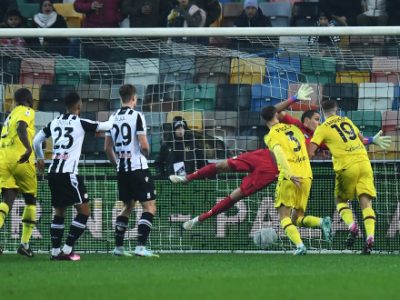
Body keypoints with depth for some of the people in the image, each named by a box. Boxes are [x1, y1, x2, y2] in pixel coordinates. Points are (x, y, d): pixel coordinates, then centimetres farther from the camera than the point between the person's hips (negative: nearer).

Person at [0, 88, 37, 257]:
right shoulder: (27, 112, 3)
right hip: (20, 160, -5)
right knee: (31, 200, 12)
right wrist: (28, 148, -32)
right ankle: (24, 244, 7)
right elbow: (21, 128, -18)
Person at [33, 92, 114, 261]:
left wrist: (40, 158, 38)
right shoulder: (80, 123, -4)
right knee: (84, 210, 1)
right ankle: (67, 250, -6)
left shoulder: (54, 122, 12)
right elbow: (105, 126, 3)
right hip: (68, 173, -7)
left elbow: (36, 140, 20)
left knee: (59, 211, 16)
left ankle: (55, 251, 10)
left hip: (53, 172, 7)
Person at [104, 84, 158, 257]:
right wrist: (146, 154, 7)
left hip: (121, 169, 7)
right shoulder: (137, 116, -11)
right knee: (150, 206, -4)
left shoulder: (113, 118, 8)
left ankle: (118, 247, 17)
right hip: (138, 167, -7)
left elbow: (107, 148, 11)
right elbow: (144, 145, -15)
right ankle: (141, 247, -16)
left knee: (127, 206, 20)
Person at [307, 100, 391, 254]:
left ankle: (352, 226, -13)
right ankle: (370, 237, -19)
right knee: (366, 202, -1)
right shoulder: (347, 121, 17)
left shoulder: (323, 128, 4)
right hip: (364, 162, 3)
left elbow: (311, 152, -4)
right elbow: (361, 139, 31)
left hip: (347, 167, -3)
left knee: (341, 200, 15)